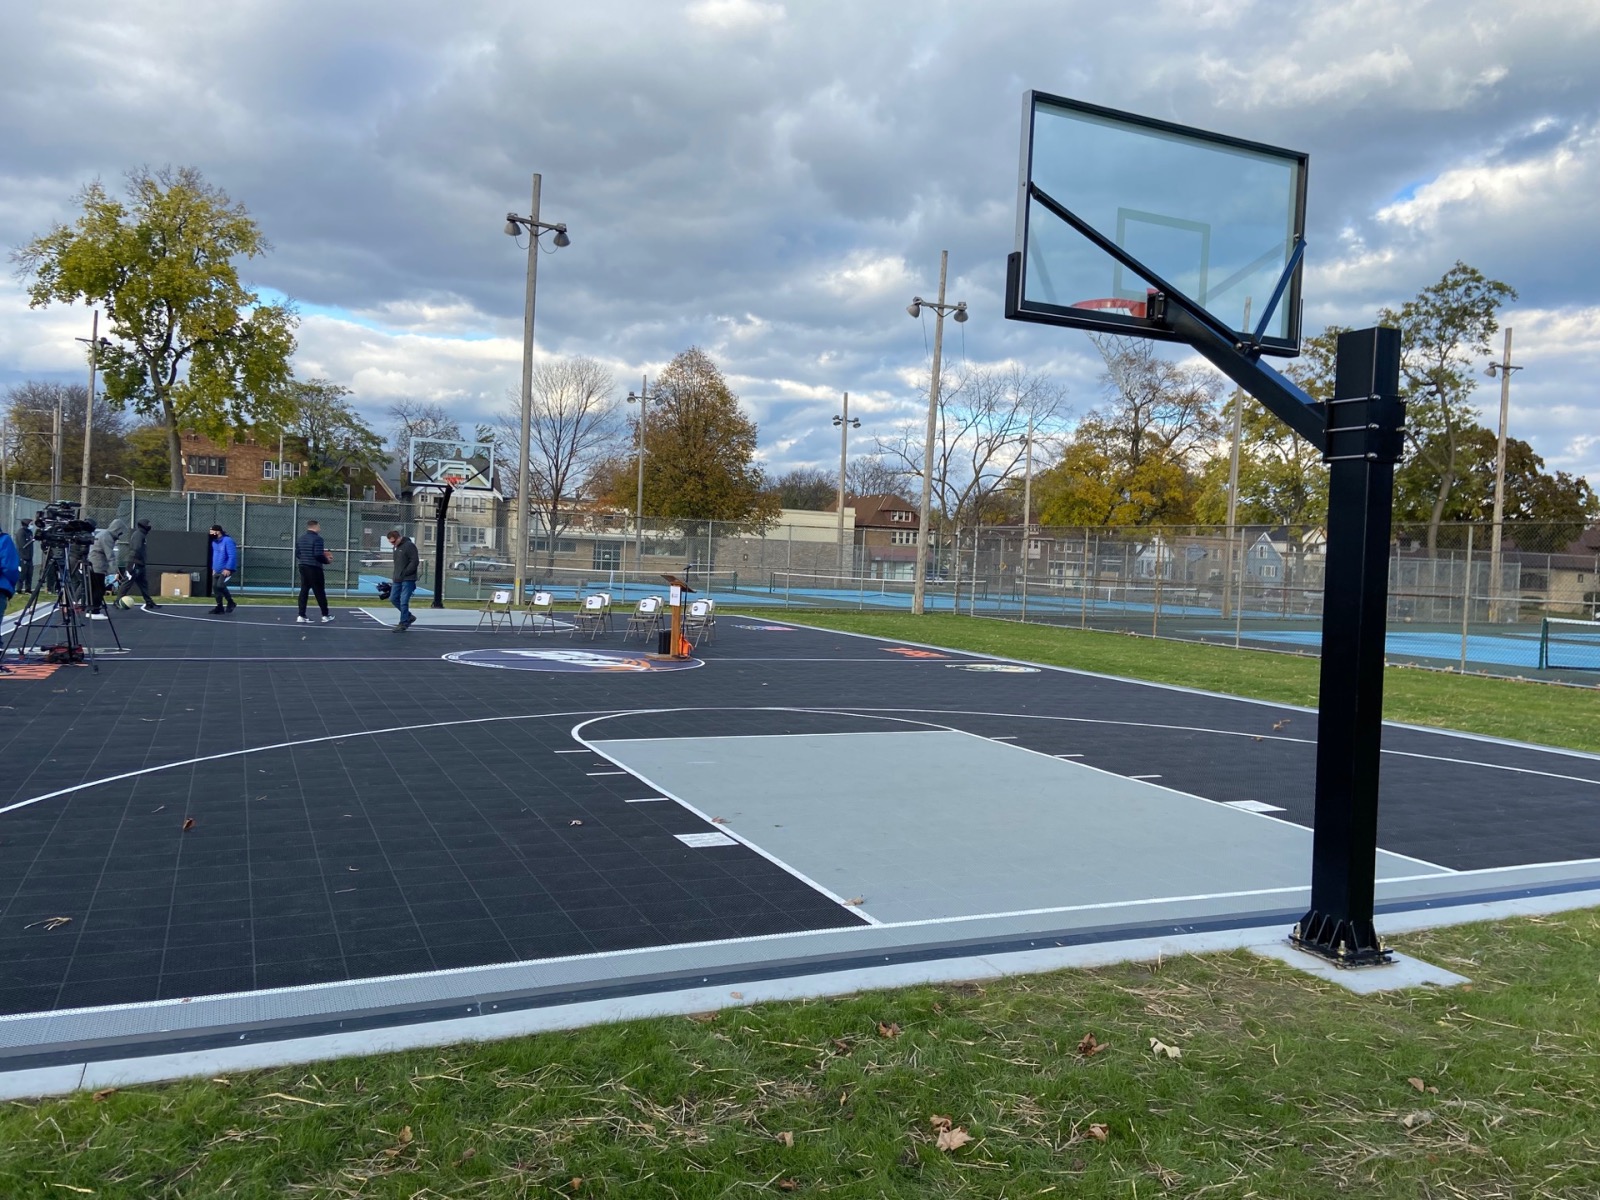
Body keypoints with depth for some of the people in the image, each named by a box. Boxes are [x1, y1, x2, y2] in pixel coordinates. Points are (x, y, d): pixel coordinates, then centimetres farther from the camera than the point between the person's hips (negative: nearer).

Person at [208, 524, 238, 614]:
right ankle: (220, 607, 13)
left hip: (226, 570, -9)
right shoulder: (214, 542, 12)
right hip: (217, 571, 9)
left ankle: (230, 602, -2)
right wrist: (213, 568, 19)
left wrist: (228, 569, -24)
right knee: (215, 587, 4)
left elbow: (232, 556, -21)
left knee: (220, 585, -21)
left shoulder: (227, 541, -16)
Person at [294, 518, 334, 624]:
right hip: (314, 568, -7)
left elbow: (297, 554, 13)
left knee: (304, 591, 7)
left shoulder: (300, 538, 11)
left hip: (302, 567, 7)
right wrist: (327, 560, -5)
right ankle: (325, 615, 9)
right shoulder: (317, 539, -15)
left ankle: (301, 616, 3)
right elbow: (318, 555, -21)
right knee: (319, 592, 1)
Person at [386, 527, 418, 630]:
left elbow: (414, 562, -16)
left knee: (404, 601, -7)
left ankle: (403, 623, 2)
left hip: (408, 580, -9)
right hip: (397, 580, 9)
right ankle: (409, 617, 22)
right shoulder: (396, 547, 16)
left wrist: (403, 574, -16)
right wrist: (394, 576, 12)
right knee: (393, 599, 10)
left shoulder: (409, 546, -11)